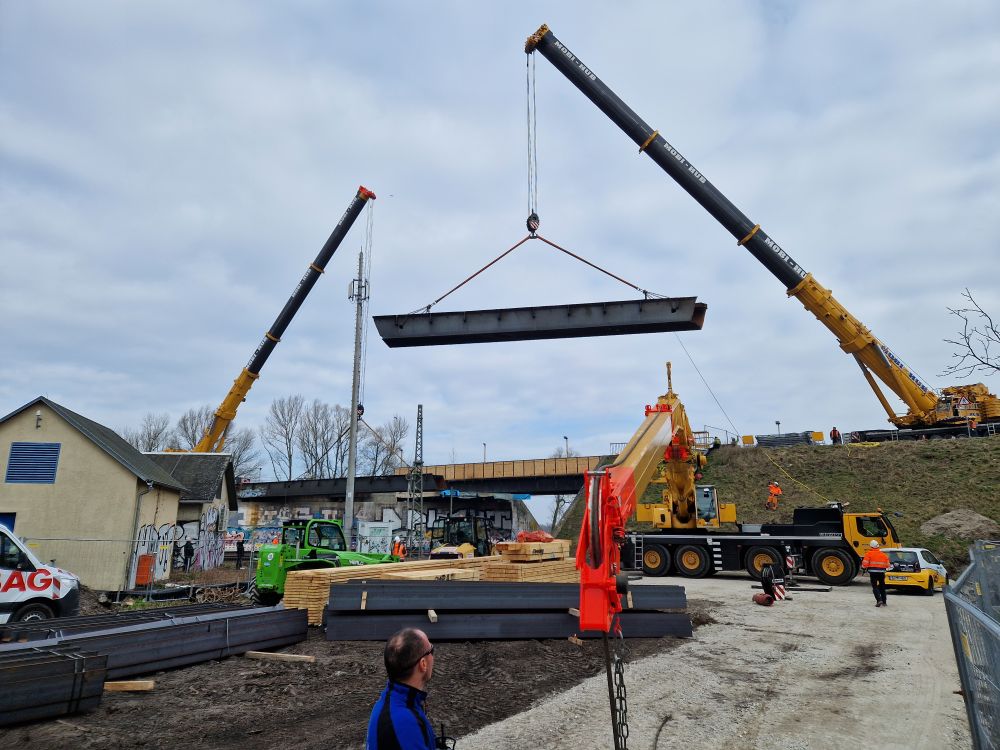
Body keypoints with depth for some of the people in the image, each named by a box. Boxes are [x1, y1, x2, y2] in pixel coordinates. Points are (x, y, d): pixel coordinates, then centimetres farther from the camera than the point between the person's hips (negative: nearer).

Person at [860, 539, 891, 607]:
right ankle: (884, 602, 20)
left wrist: (863, 568, 7)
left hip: (873, 572, -4)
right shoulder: (883, 554, 9)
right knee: (882, 586, 16)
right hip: (881, 572, 4)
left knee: (875, 586, -1)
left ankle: (879, 600, -18)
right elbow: (887, 564, 13)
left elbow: (865, 563, -10)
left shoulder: (869, 553, -5)